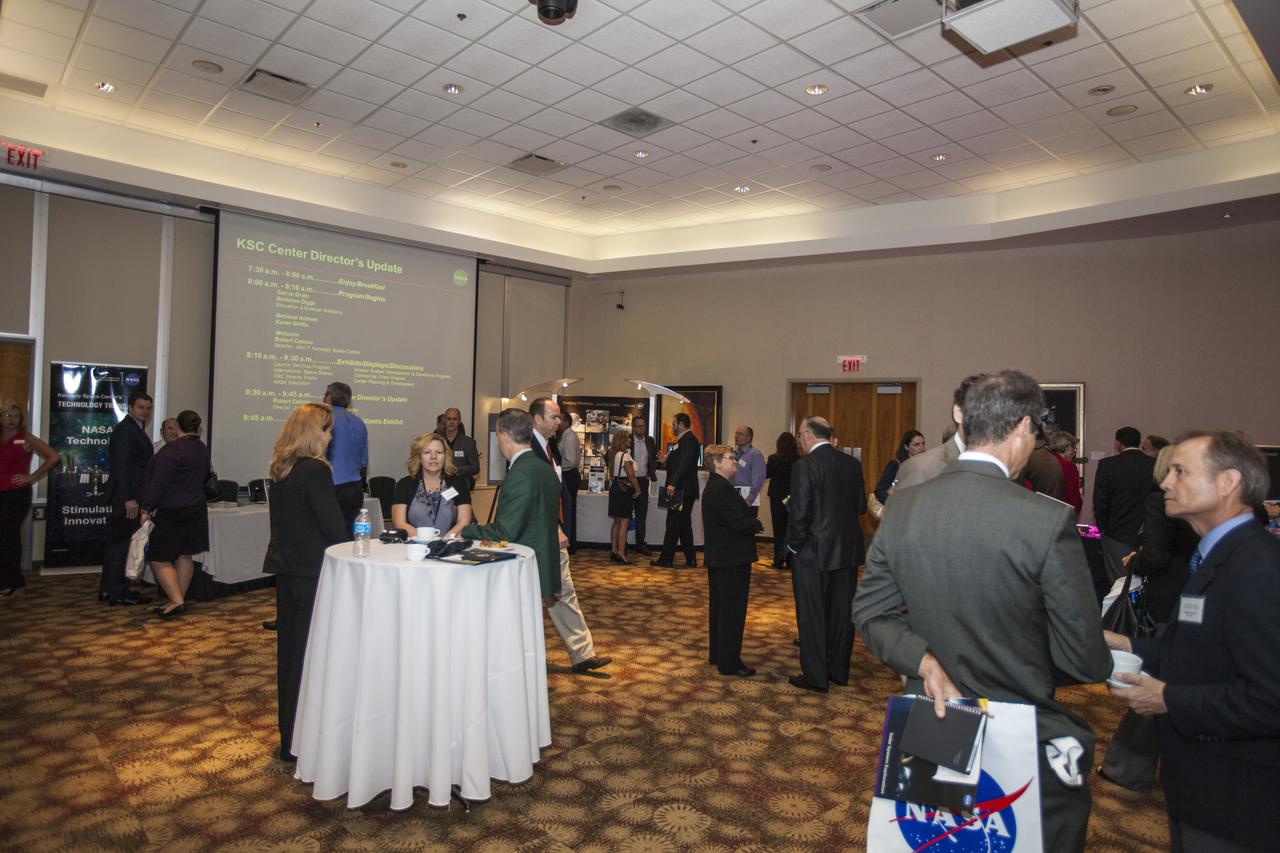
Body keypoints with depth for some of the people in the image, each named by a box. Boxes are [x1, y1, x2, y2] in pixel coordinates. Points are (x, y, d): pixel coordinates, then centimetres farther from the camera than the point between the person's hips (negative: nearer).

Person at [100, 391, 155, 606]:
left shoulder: (136, 429, 18)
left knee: (116, 542, 15)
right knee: (124, 542, -6)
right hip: (128, 496, -10)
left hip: (130, 496, 10)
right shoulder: (125, 429, -13)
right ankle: (118, 592, 0)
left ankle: (108, 589, 23)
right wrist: (128, 499, -24)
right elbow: (121, 466, -20)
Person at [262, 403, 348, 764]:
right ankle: (297, 742, 9)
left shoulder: (277, 468, 8)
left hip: (284, 565, 9)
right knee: (308, 652, 0)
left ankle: (289, 732, 31)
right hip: (312, 569, -9)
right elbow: (333, 525, -17)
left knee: (288, 647, 17)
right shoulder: (315, 470, -18)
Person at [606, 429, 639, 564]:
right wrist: (637, 489, -8)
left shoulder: (614, 454, 11)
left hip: (615, 488, 9)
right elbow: (631, 475, -19)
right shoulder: (625, 456, -16)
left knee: (617, 522, 15)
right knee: (624, 522, -5)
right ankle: (621, 553, -5)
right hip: (625, 490, -9)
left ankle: (613, 551, 20)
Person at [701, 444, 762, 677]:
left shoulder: (714, 487, 13)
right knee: (733, 611, -2)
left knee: (719, 608, 18)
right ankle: (729, 663, 6)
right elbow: (739, 524, -25)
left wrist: (748, 511, -4)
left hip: (718, 557, 11)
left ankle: (717, 655, 29)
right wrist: (757, 523, -7)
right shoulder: (723, 488, -21)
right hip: (732, 559, -11)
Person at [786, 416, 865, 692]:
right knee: (842, 611, 16)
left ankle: (815, 676, 14)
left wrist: (794, 545, -5)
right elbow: (861, 506, 5)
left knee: (811, 615, 6)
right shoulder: (852, 463, 2)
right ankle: (839, 670, 28)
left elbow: (800, 512, -19)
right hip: (848, 550, 6)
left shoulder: (804, 465, -16)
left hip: (814, 552, -6)